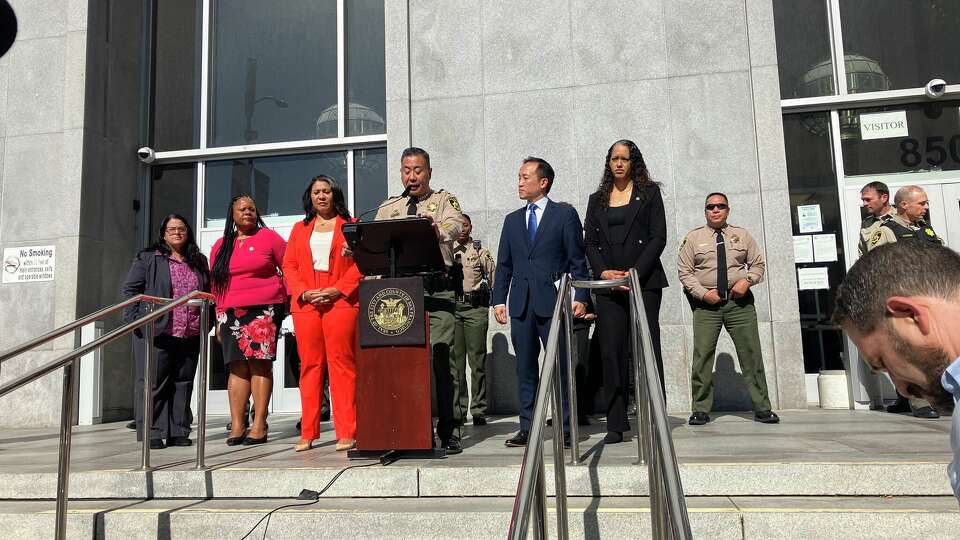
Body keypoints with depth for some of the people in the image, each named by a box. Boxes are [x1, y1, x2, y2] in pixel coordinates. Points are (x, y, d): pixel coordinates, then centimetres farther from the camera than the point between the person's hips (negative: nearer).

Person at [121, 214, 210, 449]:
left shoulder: (199, 262, 16)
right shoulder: (147, 258, 5)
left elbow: (208, 294, 20)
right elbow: (130, 289, 1)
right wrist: (135, 320, -8)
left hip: (190, 335, 4)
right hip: (156, 333, -4)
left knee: (184, 382, 8)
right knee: (154, 382, -1)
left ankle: (179, 432, 16)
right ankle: (151, 432, 5)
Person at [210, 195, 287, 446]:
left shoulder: (269, 237, 6)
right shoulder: (221, 246, 17)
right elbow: (216, 285, 17)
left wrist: (287, 298, 0)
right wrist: (219, 319, 13)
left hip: (264, 310, -3)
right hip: (231, 313, 4)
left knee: (260, 363, -8)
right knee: (237, 366, -1)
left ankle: (259, 426, -7)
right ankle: (237, 426, 0)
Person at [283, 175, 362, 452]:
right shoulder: (300, 228, 21)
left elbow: (361, 262, 0)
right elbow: (289, 266, 14)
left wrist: (338, 289, -11)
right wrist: (303, 292, -4)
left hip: (340, 302, -3)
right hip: (305, 304, 3)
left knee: (341, 364, -7)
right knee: (309, 366, 4)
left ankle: (346, 432, -3)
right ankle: (308, 433, 10)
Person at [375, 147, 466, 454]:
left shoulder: (444, 201, 9)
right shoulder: (387, 209, 21)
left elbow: (455, 225, -13)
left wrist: (438, 230, -37)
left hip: (437, 290, -3)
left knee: (440, 357, -9)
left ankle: (449, 432, -2)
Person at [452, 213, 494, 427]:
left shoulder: (481, 252, 10)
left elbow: (494, 278, 10)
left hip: (476, 307, -1)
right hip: (451, 306, 1)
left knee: (477, 360, -1)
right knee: (455, 361, 1)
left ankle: (479, 411, 5)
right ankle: (458, 410, 8)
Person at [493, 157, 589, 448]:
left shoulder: (565, 214, 4)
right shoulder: (512, 220, 17)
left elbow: (577, 260, 0)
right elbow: (504, 264, 15)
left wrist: (580, 296, -8)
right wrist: (499, 300, 6)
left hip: (553, 301, -4)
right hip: (521, 304, 4)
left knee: (559, 367, 0)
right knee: (525, 368, 7)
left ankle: (564, 429, 9)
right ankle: (527, 428, 14)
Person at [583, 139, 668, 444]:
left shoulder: (649, 192, 9)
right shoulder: (598, 199, 17)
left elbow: (658, 237, 0)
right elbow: (590, 242, 12)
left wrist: (636, 272, -11)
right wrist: (603, 272, -6)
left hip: (644, 280, -3)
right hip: (608, 283, 3)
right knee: (612, 353, -1)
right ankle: (616, 424, 3)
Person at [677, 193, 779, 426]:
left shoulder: (742, 235, 14)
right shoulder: (693, 238, 8)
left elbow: (758, 264, 14)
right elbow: (685, 272, 3)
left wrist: (747, 280, -7)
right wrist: (703, 293, -9)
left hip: (739, 301, 1)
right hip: (706, 303, -1)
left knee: (751, 354, 0)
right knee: (702, 356, -4)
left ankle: (762, 408, 9)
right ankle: (701, 409, 4)